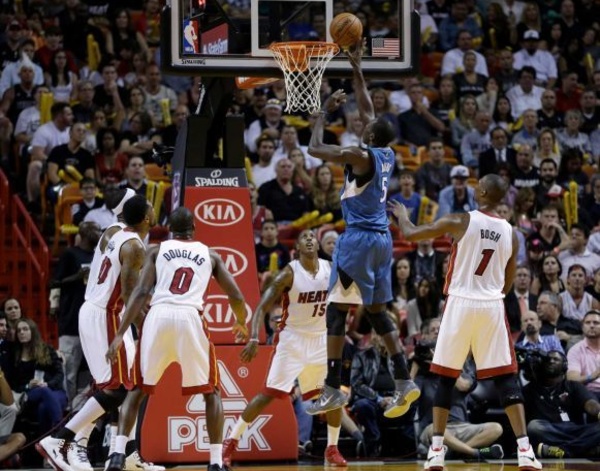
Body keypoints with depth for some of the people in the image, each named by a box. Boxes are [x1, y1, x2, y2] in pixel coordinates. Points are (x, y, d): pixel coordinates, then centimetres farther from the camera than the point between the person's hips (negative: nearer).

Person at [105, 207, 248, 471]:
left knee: (138, 389, 17)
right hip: (190, 318, 0)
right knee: (211, 392, 17)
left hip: (158, 316, 0)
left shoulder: (157, 251, 19)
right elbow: (236, 297, 19)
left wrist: (120, 334, 0)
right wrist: (242, 325, 40)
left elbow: (141, 292, 5)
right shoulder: (210, 255, 23)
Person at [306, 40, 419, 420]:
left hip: (358, 239, -8)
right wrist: (356, 67, 23)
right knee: (376, 310, 15)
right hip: (382, 238, 8)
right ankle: (404, 382, 8)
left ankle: (333, 390, -7)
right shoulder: (387, 156, 7)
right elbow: (368, 109, 19)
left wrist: (326, 111, 0)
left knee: (337, 311, -4)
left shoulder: (362, 157, -15)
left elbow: (315, 148, -12)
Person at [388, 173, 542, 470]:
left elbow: (409, 234, -2)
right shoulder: (510, 233, 7)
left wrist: (402, 215, 20)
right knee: (506, 378, 3)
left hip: (461, 303, -2)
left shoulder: (460, 221, -6)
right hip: (493, 307, 2)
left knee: (445, 378, 8)